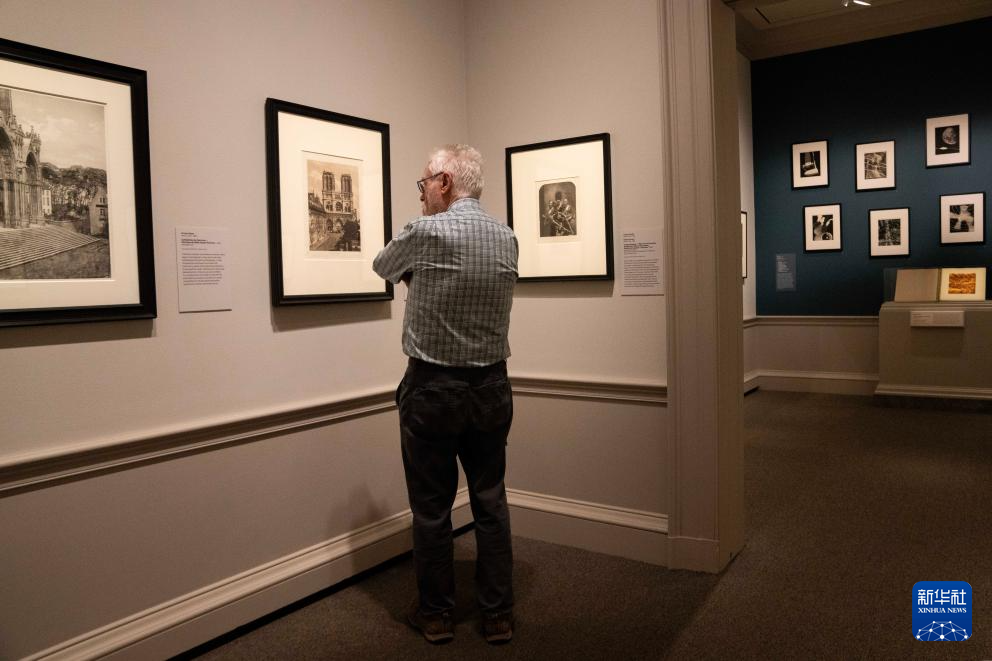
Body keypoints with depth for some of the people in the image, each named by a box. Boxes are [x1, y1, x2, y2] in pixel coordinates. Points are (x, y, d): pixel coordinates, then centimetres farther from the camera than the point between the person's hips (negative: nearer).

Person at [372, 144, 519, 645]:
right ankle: (498, 614, 23)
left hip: (432, 390, -5)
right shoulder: (506, 237, 4)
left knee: (431, 508, 10)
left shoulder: (426, 232, -14)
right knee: (491, 502, 13)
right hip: (492, 387, 5)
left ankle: (435, 614, 24)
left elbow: (383, 267, 5)